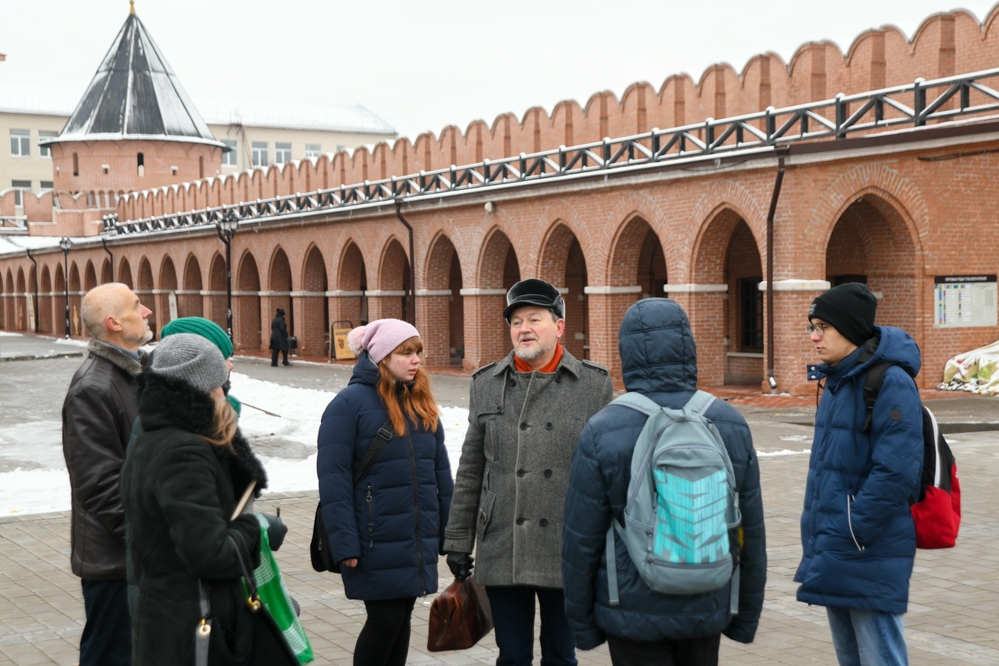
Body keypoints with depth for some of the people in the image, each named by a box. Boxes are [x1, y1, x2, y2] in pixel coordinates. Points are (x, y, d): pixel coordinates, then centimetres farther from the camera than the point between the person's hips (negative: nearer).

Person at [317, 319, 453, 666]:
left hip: (419, 539, 6)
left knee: (402, 618, 13)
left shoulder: (421, 403, 11)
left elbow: (440, 469, 15)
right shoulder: (350, 403, -10)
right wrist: (344, 544, -16)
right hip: (376, 543, -6)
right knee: (385, 619, -2)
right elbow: (334, 478, -13)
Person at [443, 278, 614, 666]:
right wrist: (458, 541, 8)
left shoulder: (595, 384, 0)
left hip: (567, 552, -2)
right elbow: (470, 471, 9)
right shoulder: (486, 385, 7)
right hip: (501, 552, 2)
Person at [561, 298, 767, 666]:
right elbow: (751, 533, 2)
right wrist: (746, 615, 13)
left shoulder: (602, 433, -13)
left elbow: (581, 540, -8)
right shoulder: (731, 426, -3)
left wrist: (582, 621, 4)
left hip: (634, 613, -3)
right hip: (707, 611, 3)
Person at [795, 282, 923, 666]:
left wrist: (853, 533, -18)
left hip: (870, 558, -9)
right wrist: (820, 537, 13)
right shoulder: (837, 383, 12)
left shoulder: (890, 382, -15)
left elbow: (896, 471, -22)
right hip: (833, 556, 9)